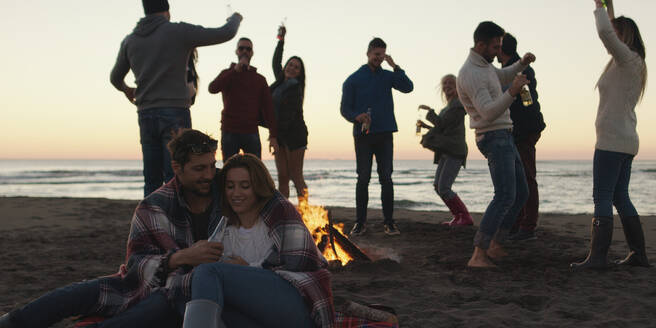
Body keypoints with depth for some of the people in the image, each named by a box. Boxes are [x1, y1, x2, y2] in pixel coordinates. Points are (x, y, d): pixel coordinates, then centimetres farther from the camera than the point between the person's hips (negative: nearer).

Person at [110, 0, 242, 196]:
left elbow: (115, 78, 25)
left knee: (152, 182, 9)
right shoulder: (179, 32, -3)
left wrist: (125, 89, 49)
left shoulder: (130, 41, 11)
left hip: (146, 116, 5)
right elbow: (225, 34, 0)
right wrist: (235, 19, 23)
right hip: (175, 114, -5)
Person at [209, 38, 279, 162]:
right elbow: (213, 88, -11)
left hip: (251, 133, 1)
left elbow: (268, 108, 6)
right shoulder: (227, 74, 11)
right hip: (229, 132, -1)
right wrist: (235, 70, -15)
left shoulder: (260, 79, 13)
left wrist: (273, 136, -4)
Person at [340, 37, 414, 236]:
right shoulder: (353, 80, 6)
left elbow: (408, 87, -5)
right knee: (363, 179, -1)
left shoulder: (388, 76, 12)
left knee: (386, 178, 1)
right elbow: (345, 109, 3)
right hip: (363, 135, -2)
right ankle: (360, 222, 6)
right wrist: (357, 116, -17)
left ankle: (389, 222, 6)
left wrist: (394, 67, -11)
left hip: (385, 135, 2)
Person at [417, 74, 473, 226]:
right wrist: (427, 127, 18)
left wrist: (430, 111, -4)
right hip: (446, 152, 10)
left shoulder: (458, 105, -9)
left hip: (455, 152, -10)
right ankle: (458, 217, 17)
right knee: (437, 186, 11)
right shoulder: (449, 107, 21)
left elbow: (442, 124, -15)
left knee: (444, 188, -15)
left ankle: (466, 218, -8)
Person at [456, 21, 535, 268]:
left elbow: (501, 77, 34)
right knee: (505, 196, -19)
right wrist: (512, 92, -40)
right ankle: (478, 256, -22)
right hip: (494, 138, -11)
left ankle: (495, 246, 17)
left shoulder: (483, 64, 13)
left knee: (521, 192, 14)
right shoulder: (470, 74, -19)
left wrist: (521, 64, 16)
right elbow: (489, 112, -27)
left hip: (504, 138, 11)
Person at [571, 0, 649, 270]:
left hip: (612, 141, -10)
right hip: (626, 141, 10)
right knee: (620, 197, 13)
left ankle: (597, 256, -11)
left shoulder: (627, 58, -10)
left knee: (602, 198, -10)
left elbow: (605, 32, -26)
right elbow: (609, 33, 35)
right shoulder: (633, 63, 17)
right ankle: (638, 254, 16)